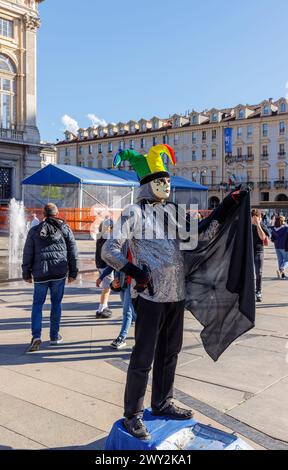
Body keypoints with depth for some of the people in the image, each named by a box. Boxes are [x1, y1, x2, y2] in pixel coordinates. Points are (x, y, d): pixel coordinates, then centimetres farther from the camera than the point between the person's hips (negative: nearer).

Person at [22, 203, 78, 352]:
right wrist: (73, 273, 12)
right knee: (56, 303, 11)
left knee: (37, 304, 7)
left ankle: (36, 336, -6)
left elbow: (27, 254, 7)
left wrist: (27, 274, 14)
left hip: (40, 273, 0)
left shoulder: (34, 231, 7)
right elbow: (73, 253, 6)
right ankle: (54, 336, 16)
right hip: (59, 272, 0)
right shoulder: (65, 229, 7)